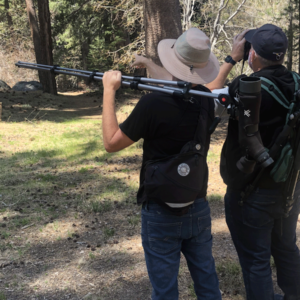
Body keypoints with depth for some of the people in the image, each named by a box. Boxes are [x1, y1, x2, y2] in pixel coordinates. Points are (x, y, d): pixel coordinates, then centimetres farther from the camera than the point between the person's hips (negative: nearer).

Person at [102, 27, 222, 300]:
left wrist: (109, 90, -5)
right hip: (199, 208, 5)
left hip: (161, 213, -5)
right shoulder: (206, 99, -5)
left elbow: (111, 143, -12)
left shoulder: (153, 104, -23)